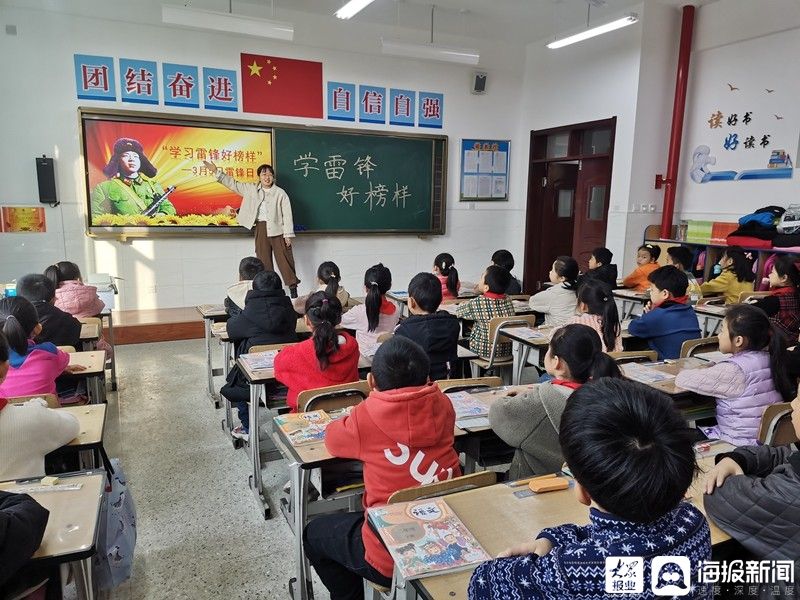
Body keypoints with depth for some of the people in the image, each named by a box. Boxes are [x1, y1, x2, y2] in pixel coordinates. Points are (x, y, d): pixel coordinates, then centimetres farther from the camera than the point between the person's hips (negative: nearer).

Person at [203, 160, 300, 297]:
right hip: (260, 228, 4)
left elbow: (287, 214, -3)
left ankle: (293, 287, 4)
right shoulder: (251, 189, 10)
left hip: (277, 229, -4)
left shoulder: (280, 193, -1)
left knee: (284, 259, -3)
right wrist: (217, 171, 6)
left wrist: (288, 234, -9)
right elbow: (233, 184, 14)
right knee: (263, 260, 5)